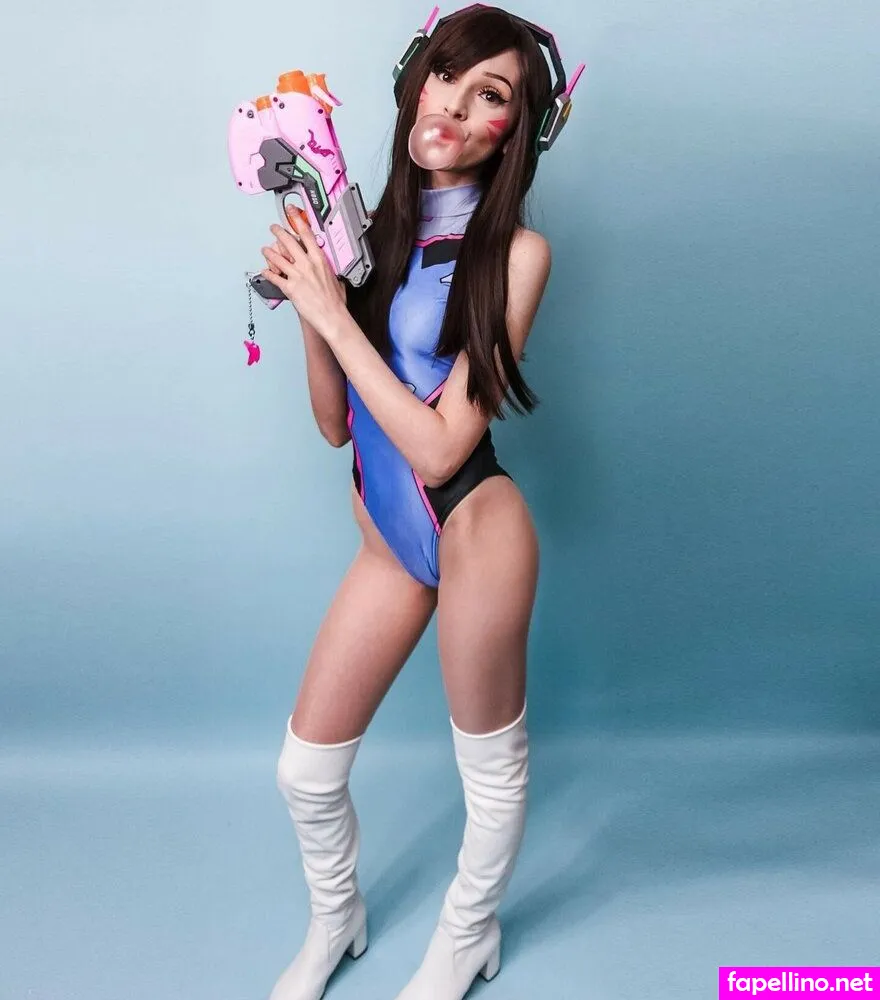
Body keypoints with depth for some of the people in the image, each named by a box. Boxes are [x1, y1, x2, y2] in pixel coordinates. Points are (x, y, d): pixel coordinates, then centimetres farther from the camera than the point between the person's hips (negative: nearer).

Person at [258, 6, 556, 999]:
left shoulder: (515, 250, -13)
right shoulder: (375, 232, 3)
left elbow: (440, 445, -20)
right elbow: (336, 423, 1)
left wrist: (336, 316, -18)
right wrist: (307, 298, -11)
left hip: (473, 527, -5)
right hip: (389, 539, 6)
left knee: (491, 761, 17)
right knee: (304, 771, 15)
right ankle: (333, 919, 48)